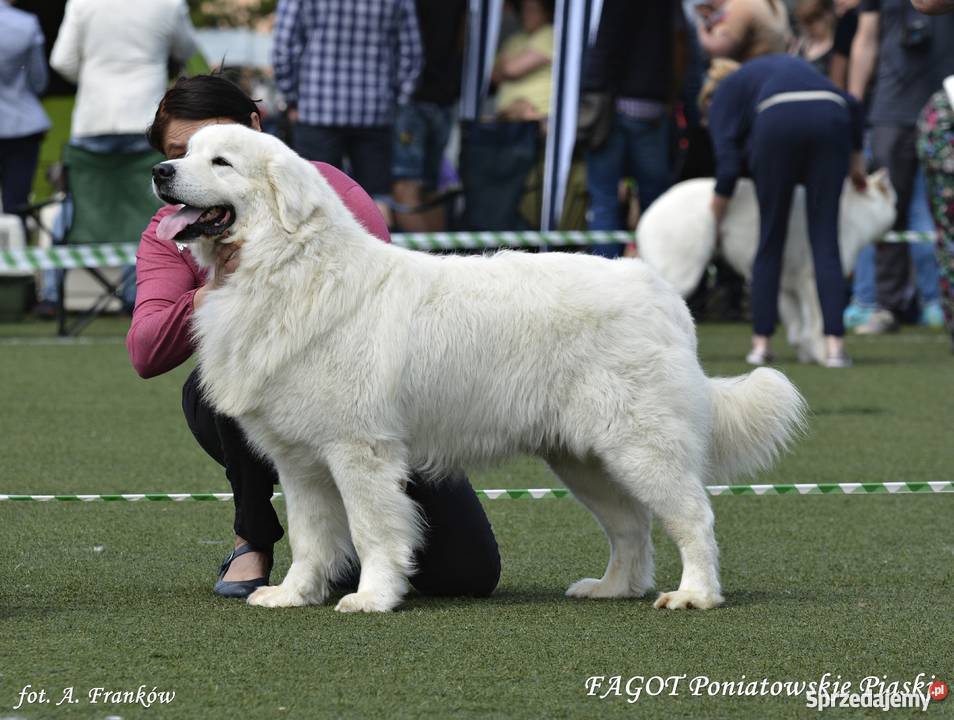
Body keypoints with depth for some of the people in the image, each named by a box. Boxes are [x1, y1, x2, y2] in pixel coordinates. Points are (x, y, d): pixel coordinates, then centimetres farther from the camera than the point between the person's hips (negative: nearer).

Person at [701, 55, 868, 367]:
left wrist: (713, 222, 25)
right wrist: (856, 158, 35)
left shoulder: (723, 94, 27)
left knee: (771, 238, 12)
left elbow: (728, 165, 14)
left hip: (778, 122, -3)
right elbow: (852, 104, 26)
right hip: (831, 117, 3)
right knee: (825, 238, 5)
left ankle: (761, 342, 14)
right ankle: (835, 344, -4)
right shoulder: (792, 65, 40)